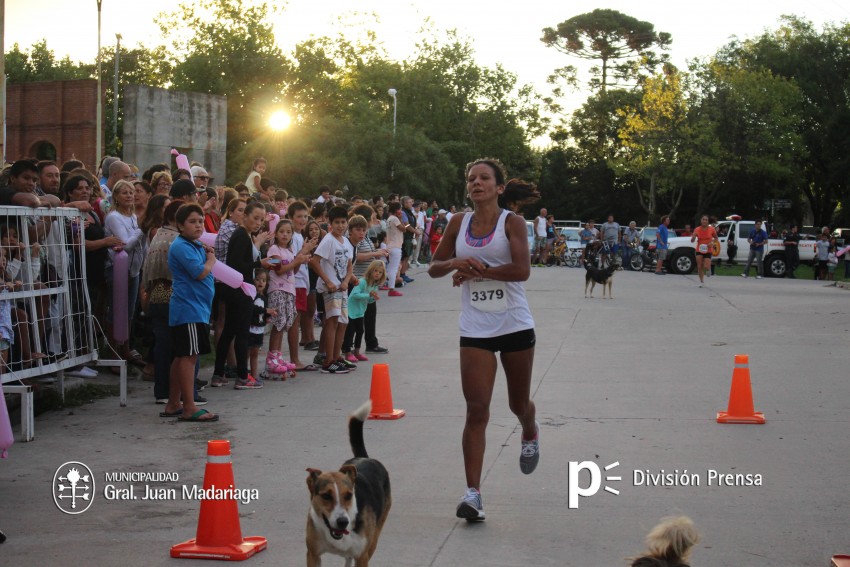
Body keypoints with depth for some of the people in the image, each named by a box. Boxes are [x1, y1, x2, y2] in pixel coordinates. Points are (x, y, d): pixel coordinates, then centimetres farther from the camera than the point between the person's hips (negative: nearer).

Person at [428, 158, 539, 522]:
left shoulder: (512, 222, -6)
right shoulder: (458, 223, 6)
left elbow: (522, 270, -19)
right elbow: (434, 268, 11)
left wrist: (475, 270, -17)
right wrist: (455, 263, -11)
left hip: (515, 326, -2)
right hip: (475, 330, 2)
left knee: (518, 403, 13)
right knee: (476, 410, -7)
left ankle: (530, 435, 50)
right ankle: (472, 492, -8)